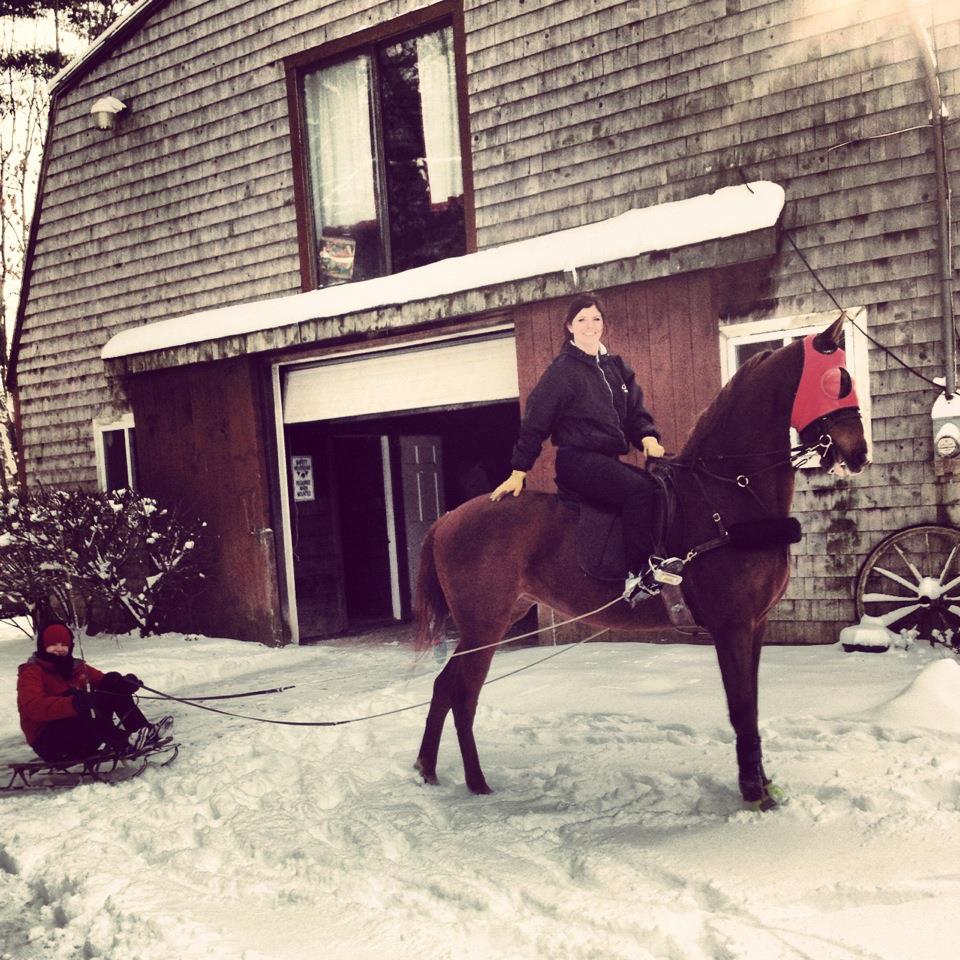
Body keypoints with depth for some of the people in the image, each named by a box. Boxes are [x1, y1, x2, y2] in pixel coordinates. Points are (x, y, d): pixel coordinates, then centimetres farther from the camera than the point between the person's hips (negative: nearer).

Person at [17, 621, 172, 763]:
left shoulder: (77, 668, 16)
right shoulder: (32, 672, -6)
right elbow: (34, 707, -26)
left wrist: (127, 683, -14)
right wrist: (74, 703, -44)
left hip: (84, 737, 6)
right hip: (51, 743, -6)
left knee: (113, 684, -7)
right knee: (75, 696, -33)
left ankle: (145, 731, -23)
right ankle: (122, 743, -46)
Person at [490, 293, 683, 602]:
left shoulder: (617, 367, 16)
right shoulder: (562, 370, -3)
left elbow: (636, 412, 18)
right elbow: (535, 423, -2)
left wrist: (648, 437, -5)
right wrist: (518, 473, -5)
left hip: (609, 461, 8)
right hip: (578, 460, -8)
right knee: (639, 488, -29)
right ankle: (640, 574, -32)